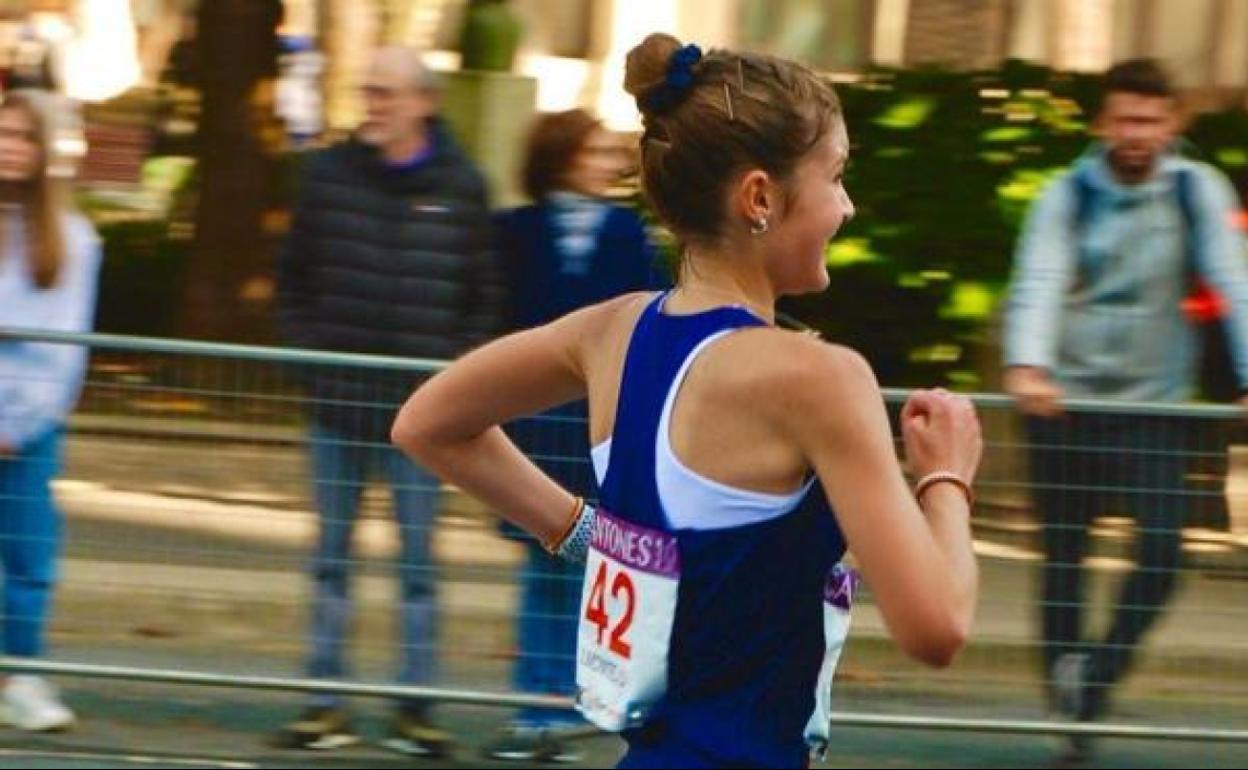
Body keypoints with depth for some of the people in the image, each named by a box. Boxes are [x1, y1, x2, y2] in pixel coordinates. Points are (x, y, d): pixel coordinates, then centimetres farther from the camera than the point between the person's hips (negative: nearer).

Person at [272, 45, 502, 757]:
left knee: (418, 559, 2)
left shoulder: (461, 188, -1)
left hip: (420, 408, -2)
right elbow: (296, 278, 10)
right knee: (332, 557, 6)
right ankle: (326, 703, 11)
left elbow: (488, 298, 4)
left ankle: (417, 707, 6)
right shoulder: (331, 175, 3)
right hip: (338, 402, 2)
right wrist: (311, 350, 0)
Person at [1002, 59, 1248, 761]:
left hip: (1156, 402, 0)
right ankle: (1063, 689, 18)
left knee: (1163, 553, -11)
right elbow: (1038, 283, -17)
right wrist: (1029, 368, -35)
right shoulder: (1069, 196, -4)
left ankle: (1095, 685, 4)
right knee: (1064, 556, 5)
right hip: (1069, 400, 0)